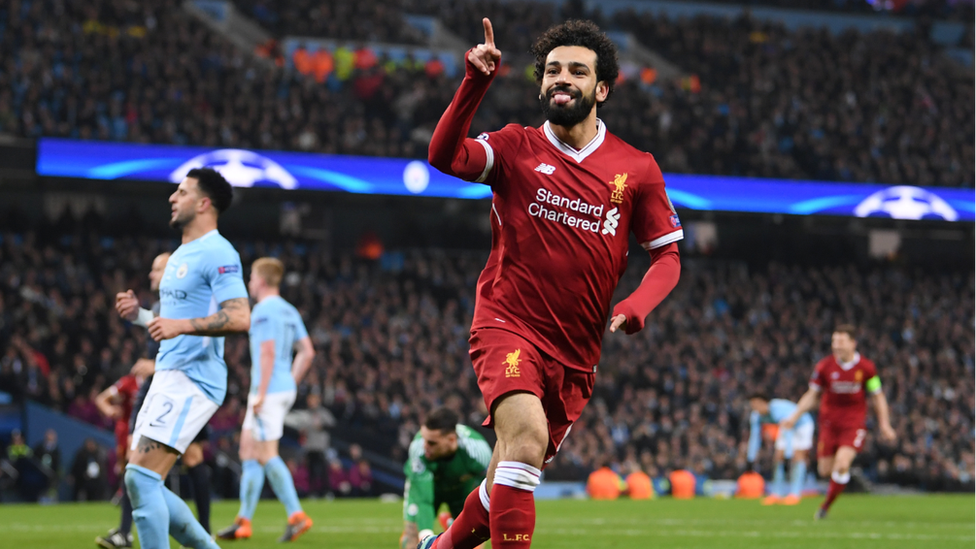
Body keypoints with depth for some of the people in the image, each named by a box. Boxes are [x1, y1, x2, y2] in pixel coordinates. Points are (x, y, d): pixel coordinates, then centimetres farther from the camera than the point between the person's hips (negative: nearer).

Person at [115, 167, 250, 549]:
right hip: (168, 377, 10)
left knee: (141, 477, -17)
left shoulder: (218, 254, -11)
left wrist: (181, 325, -30)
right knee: (139, 480, 7)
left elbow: (240, 318, -22)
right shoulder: (181, 255, 21)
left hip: (192, 380, -10)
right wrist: (139, 314, 13)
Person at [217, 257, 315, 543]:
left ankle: (296, 515, -13)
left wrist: (261, 393, -20)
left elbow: (268, 352, -20)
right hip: (285, 389, 10)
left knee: (267, 454, -9)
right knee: (248, 451, 13)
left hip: (269, 390, -10)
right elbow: (307, 351, 16)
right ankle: (244, 521, 14)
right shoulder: (289, 311, 16)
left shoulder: (264, 310, -12)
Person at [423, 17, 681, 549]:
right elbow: (445, 156, -19)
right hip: (508, 327, -3)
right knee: (527, 437, -31)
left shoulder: (637, 169, 4)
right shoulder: (516, 148, 0)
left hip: (575, 354, 3)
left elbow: (666, 255, 8)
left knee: (508, 487, 11)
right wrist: (475, 83, -30)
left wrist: (637, 305, -11)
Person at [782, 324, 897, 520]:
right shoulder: (824, 367, -4)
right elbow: (811, 395, 8)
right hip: (829, 423, 2)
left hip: (854, 424, -2)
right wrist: (794, 417, 0)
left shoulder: (866, 367, -6)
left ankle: (825, 506, -6)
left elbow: (878, 397, 6)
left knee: (842, 464, -21)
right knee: (825, 470, 1)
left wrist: (884, 424, 2)